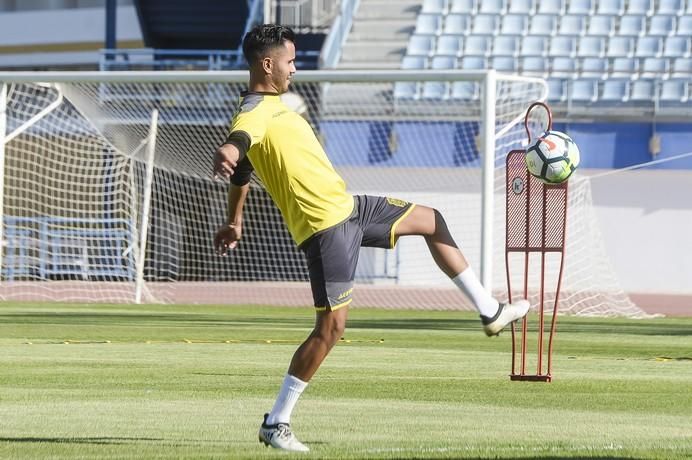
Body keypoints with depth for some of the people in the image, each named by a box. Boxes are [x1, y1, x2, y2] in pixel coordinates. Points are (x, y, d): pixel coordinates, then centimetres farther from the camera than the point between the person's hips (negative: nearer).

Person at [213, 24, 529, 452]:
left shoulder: (273, 104, 14)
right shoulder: (253, 113, -17)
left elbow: (243, 175, 25)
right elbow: (238, 143, -43)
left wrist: (234, 222, 35)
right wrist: (226, 154, -67)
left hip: (348, 207, 10)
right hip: (326, 227, -10)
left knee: (431, 220, 21)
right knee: (331, 328, -12)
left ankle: (490, 311, 32)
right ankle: (276, 423, -4)